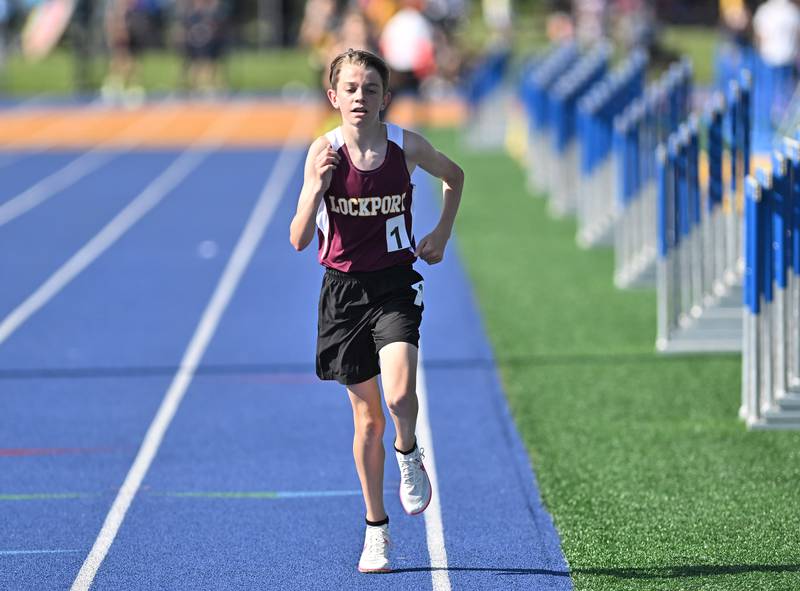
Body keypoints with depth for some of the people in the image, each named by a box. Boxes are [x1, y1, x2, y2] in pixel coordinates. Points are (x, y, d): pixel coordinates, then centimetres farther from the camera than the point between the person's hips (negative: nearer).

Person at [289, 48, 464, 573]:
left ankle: (409, 456, 10)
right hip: (344, 288, 1)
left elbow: (454, 176, 15)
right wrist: (317, 188, -25)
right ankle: (376, 530, 21)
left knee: (399, 394, -25)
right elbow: (300, 240, -11)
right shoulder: (324, 152, -9)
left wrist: (441, 236, 8)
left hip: (395, 285, 0)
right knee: (367, 418, 7)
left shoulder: (407, 145, -7)